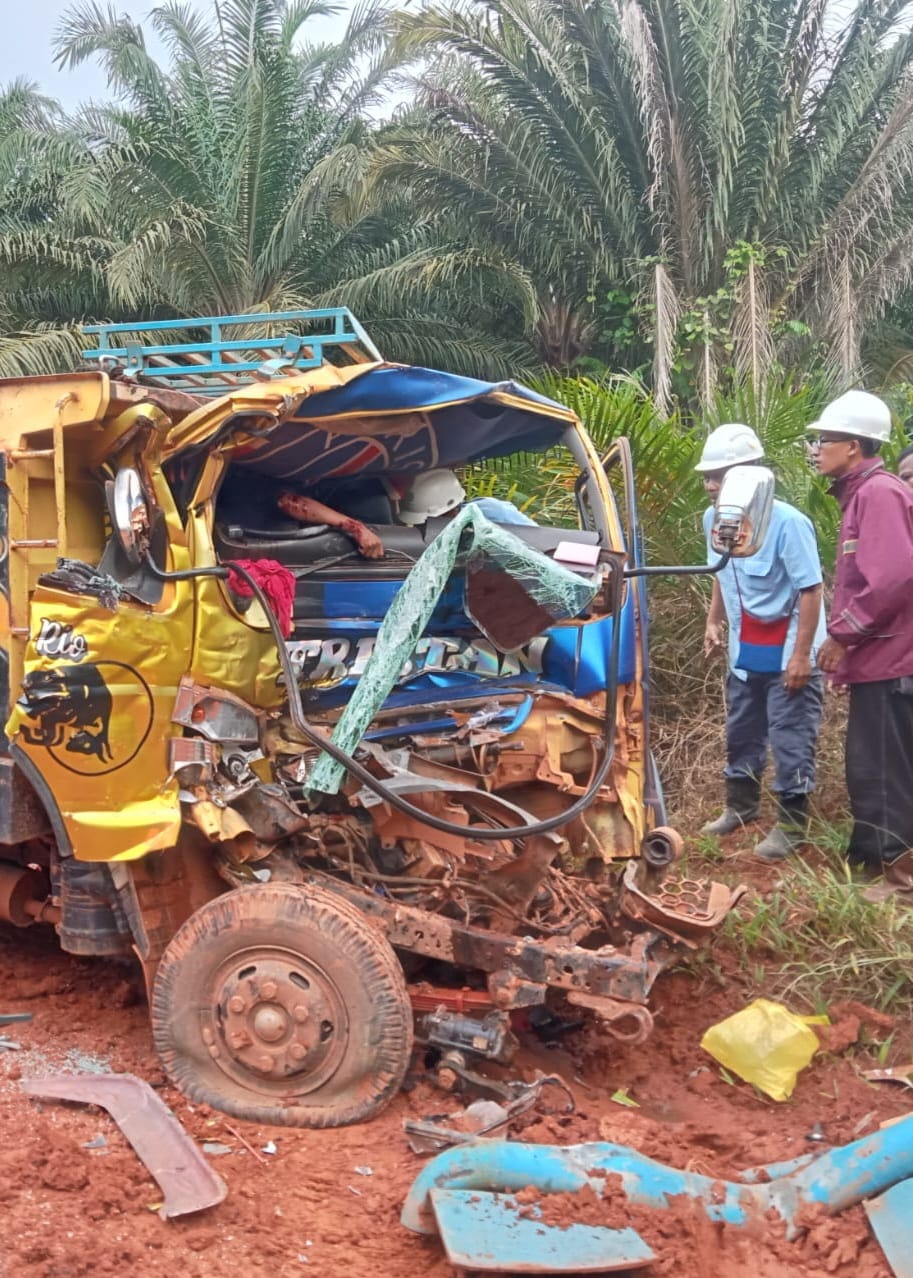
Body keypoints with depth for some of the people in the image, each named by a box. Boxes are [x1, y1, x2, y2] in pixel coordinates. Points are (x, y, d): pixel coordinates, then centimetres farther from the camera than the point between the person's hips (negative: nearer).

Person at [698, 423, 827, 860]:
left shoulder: (787, 522, -23)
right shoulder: (713, 518, -2)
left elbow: (810, 590, -21)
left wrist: (801, 654, -22)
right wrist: (714, 622, 10)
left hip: (787, 652, -7)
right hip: (745, 650, 7)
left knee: (790, 742, -1)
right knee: (741, 733, 19)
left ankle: (791, 827, 10)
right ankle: (740, 807, 36)